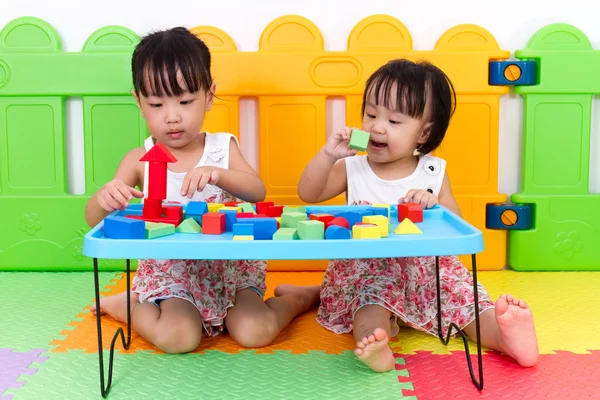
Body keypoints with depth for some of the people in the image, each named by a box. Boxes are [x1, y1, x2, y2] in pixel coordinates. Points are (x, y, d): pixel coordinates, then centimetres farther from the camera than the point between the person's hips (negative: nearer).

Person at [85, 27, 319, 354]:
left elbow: (257, 192, -13)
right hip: (168, 269, 0)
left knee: (255, 332, -21)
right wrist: (105, 197, -30)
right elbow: (94, 220, -5)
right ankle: (127, 305, 3)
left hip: (229, 264, 1)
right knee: (178, 338, -28)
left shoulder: (223, 147, 1)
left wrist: (218, 174, -33)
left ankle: (300, 297, 10)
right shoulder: (139, 160, -2)